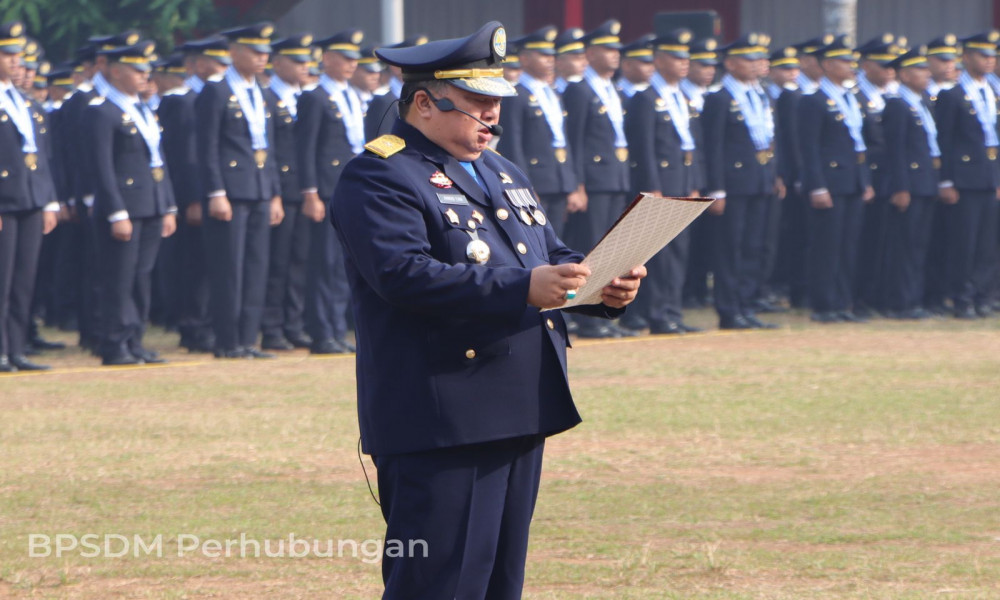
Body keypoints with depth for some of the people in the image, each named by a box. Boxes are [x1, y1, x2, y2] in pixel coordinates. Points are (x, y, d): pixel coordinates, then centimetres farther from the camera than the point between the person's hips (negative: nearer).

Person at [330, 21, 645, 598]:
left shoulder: (502, 172, 21)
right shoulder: (380, 176, -9)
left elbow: (550, 253, 22)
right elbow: (405, 274, -23)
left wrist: (603, 286, -1)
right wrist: (523, 289, -29)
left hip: (519, 414, 9)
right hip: (439, 418, -9)